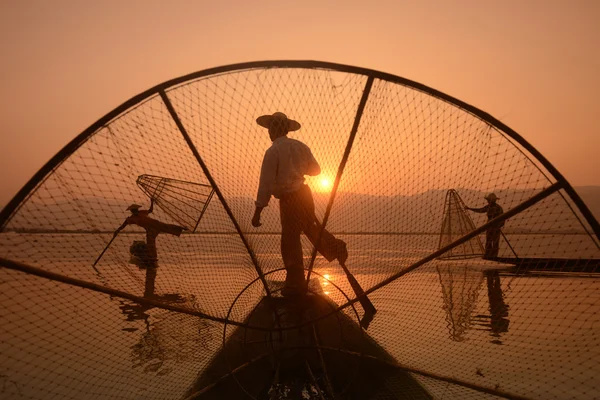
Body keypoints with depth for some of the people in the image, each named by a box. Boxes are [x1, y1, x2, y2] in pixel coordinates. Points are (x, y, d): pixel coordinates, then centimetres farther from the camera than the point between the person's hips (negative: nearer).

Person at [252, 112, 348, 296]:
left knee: (290, 241, 5)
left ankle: (295, 283, 16)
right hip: (304, 193, 7)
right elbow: (315, 170, 11)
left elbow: (266, 183, -18)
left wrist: (258, 211, -13)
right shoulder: (300, 146, 3)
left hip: (289, 199, -7)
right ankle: (335, 248, 37)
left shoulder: (272, 152, -16)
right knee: (311, 226, 30)